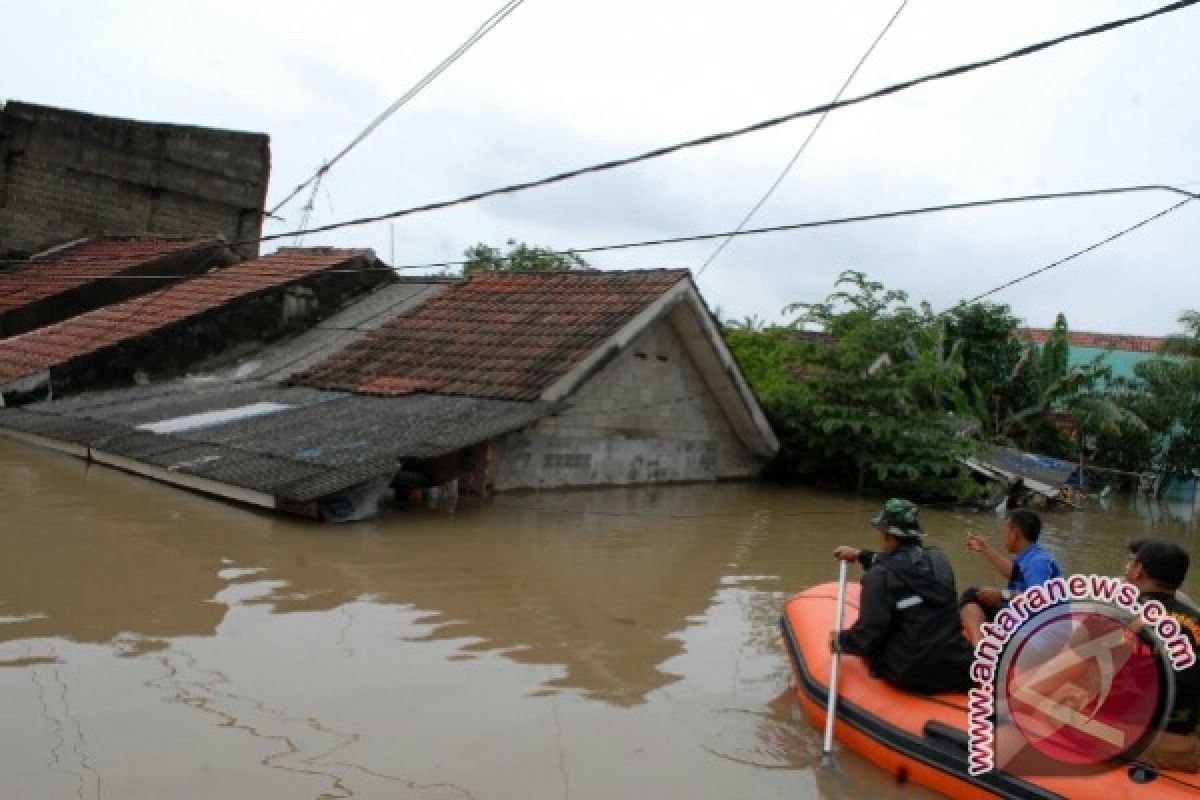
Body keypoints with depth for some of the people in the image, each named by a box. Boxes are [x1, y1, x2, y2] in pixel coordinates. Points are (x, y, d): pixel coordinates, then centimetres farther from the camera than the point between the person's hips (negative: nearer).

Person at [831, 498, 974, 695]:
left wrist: (840, 641, 6)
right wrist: (861, 555, 35)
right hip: (956, 674, 1)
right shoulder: (939, 560, 7)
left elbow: (869, 634, -13)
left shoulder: (879, 576, -10)